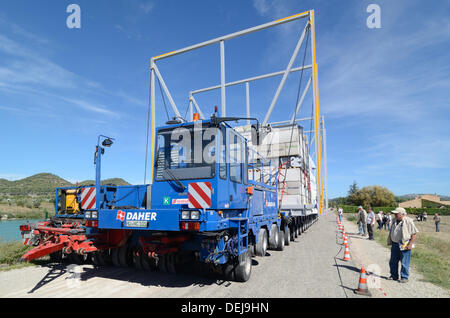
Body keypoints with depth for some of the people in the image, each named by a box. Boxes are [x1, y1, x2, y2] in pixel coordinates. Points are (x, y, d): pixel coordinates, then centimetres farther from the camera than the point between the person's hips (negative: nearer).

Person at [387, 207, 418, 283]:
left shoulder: (408, 221, -11)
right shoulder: (394, 221, 9)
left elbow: (415, 233, -10)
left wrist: (410, 244, -15)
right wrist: (389, 242, 18)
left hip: (404, 245, -6)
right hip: (394, 244, 6)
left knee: (404, 263, 1)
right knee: (393, 262, 11)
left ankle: (404, 277, 14)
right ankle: (394, 275, 25)